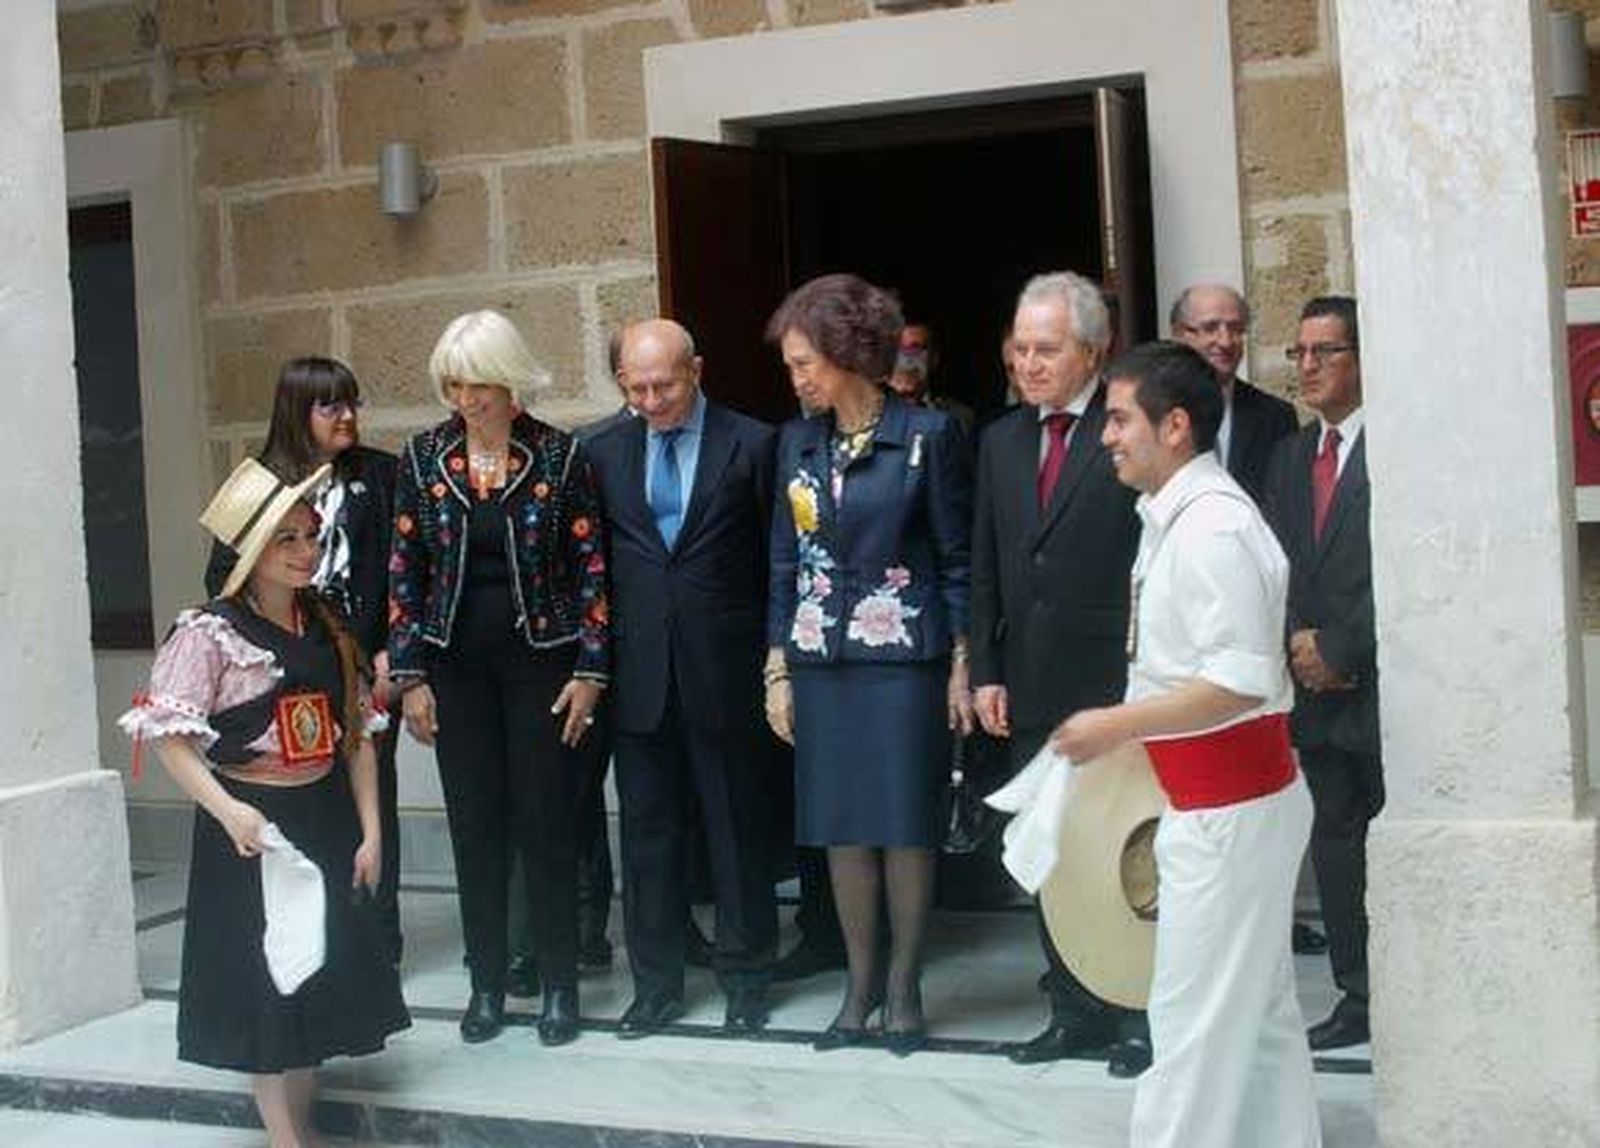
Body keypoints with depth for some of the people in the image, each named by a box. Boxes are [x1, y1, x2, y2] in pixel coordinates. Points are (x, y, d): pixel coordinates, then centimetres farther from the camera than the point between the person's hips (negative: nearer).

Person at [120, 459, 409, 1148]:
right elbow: (169, 738, -17)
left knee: (321, 967, 12)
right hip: (252, 825, -5)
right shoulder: (208, 634, -13)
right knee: (261, 973, 2)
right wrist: (228, 811, -28)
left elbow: (358, 735, 6)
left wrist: (371, 831, 1)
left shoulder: (328, 629, 4)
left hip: (326, 818, 6)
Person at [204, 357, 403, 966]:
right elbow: (223, 574, 8)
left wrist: (388, 652, -6)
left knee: (371, 794, 3)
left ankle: (379, 936, 12)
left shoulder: (380, 475, 5)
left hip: (365, 663, -1)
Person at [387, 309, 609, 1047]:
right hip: (457, 666, 2)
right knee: (474, 824, 5)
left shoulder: (558, 455, -5)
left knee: (546, 821, 0)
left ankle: (559, 984, 12)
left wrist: (590, 670, -8)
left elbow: (592, 567, -3)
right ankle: (486, 983, 17)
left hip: (541, 660, -2)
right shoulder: (424, 458, 2)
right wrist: (410, 675, 0)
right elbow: (404, 570, 4)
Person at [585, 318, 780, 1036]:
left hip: (725, 672, -3)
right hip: (638, 673, 3)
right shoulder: (605, 453, 7)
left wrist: (774, 657, -2)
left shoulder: (751, 446, -2)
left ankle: (744, 976, 20)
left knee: (738, 827, 7)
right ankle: (656, 982, 19)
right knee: (648, 831, 8)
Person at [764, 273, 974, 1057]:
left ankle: (903, 985, 15)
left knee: (906, 823, 1)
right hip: (823, 662, 4)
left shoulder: (926, 435, -5)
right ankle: (861, 983, 18)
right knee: (842, 827, 7)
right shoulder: (797, 444, 8)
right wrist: (777, 670, 7)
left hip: (904, 658, -4)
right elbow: (785, 562, 11)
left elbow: (956, 556, -3)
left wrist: (961, 667, -5)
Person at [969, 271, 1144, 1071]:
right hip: (1031, 693, 6)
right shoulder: (1000, 442, 13)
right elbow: (984, 570, 14)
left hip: (1117, 685, -6)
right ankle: (1076, 1011, 22)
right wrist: (986, 673, 7)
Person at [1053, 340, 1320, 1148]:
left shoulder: (1211, 527, -20)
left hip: (1227, 808, -10)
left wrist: (1119, 725, -21)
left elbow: (1242, 680, -26)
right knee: (1258, 1009, 17)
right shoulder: (1175, 518, 11)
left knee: (1195, 1020, -3)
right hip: (1218, 799, 10)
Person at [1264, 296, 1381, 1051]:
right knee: (1334, 840, 10)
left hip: (1378, 681, -7)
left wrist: (1339, 647, -12)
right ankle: (1358, 997, 18)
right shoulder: (1290, 457, 15)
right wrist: (1297, 643, -3)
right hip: (1316, 685, 7)